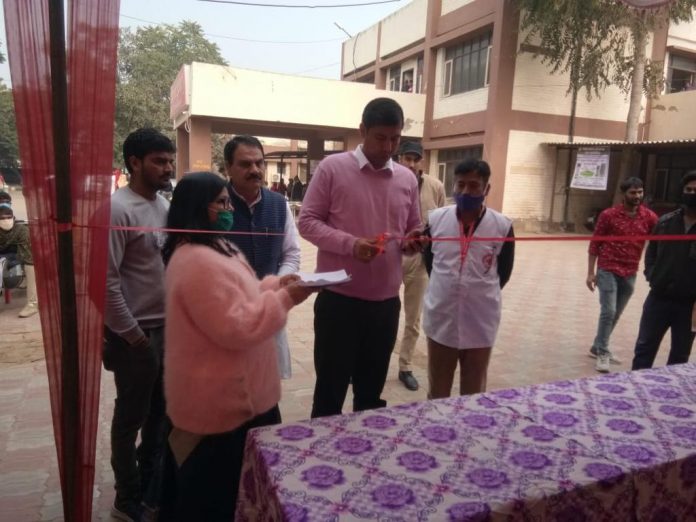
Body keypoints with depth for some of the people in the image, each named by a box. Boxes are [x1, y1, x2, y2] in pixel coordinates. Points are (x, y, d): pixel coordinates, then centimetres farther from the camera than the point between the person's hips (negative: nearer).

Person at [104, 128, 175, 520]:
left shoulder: (164, 205, 7)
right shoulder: (118, 209, -16)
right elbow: (106, 280, -18)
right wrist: (130, 333, -14)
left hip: (167, 327, 7)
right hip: (136, 333, -7)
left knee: (160, 413, 19)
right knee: (131, 418, 10)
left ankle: (150, 485, 39)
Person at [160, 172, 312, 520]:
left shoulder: (211, 248, 10)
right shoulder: (198, 262, -27)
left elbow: (233, 299, 19)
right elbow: (237, 329, -29)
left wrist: (273, 284, 5)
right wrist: (284, 299, -21)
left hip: (228, 392, 11)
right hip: (222, 401, -11)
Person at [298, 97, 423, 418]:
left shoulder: (407, 179, 8)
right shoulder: (332, 167, -5)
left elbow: (413, 229, 17)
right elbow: (307, 221, -7)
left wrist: (414, 241, -8)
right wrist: (350, 244, -22)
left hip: (386, 301, 5)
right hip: (338, 299, -4)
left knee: (371, 390, 20)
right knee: (330, 388, 9)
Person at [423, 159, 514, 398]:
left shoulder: (502, 226, -10)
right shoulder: (436, 219, -6)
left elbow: (504, 271, 5)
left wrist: (482, 293, 10)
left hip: (481, 323, -1)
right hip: (441, 319, 1)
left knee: (474, 394, 17)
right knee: (437, 392, 17)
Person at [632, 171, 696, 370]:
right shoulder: (666, 221, 2)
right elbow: (651, 252, 13)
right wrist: (652, 277, -1)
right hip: (659, 298, 2)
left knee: (679, 357, 13)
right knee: (644, 348, 8)